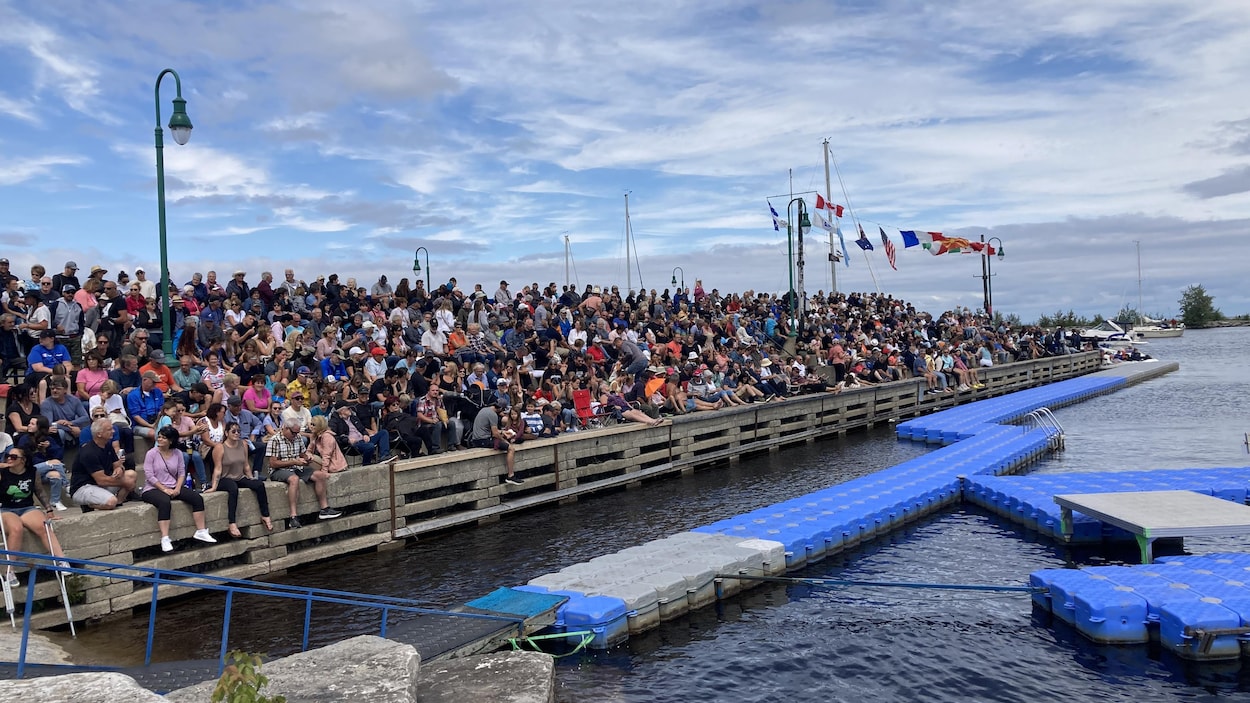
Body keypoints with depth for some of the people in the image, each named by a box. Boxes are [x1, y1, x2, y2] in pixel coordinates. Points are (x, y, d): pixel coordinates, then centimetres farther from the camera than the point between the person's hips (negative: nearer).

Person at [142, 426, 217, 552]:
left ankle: (201, 531, -6)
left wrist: (177, 488, -10)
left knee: (198, 498, -13)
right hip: (153, 489, -5)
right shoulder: (152, 453, -4)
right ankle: (165, 539, -40)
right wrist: (165, 489, -17)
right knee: (165, 502, -38)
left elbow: (181, 473, 7)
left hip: (174, 488, 5)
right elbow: (149, 475, -11)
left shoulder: (177, 453, 8)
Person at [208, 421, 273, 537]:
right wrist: (214, 487, -17)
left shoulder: (243, 444, 7)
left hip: (240, 478, 6)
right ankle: (232, 524, -43)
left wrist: (251, 478, 12)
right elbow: (218, 469, -12)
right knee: (233, 488, -38)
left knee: (260, 484, -19)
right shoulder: (220, 447, -9)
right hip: (225, 479, -6)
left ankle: (265, 516, -10)